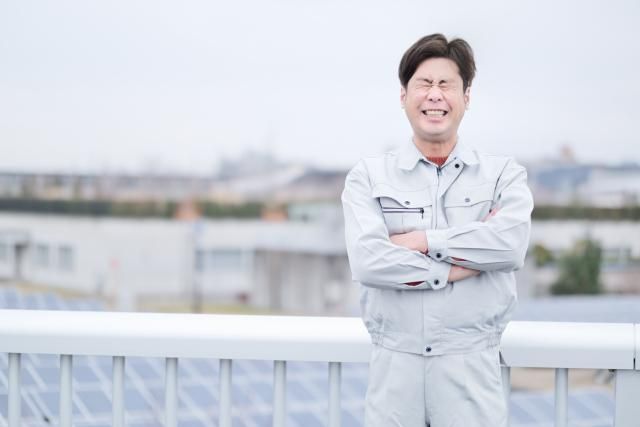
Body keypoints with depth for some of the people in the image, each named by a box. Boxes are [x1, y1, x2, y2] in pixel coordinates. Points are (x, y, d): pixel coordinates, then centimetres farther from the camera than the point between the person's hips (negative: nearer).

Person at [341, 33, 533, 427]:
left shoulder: (504, 174, 5)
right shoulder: (369, 177, 3)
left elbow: (511, 244, -15)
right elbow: (367, 260, -12)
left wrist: (420, 240, -11)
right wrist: (460, 268, -12)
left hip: (472, 364, 0)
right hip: (394, 364, 0)